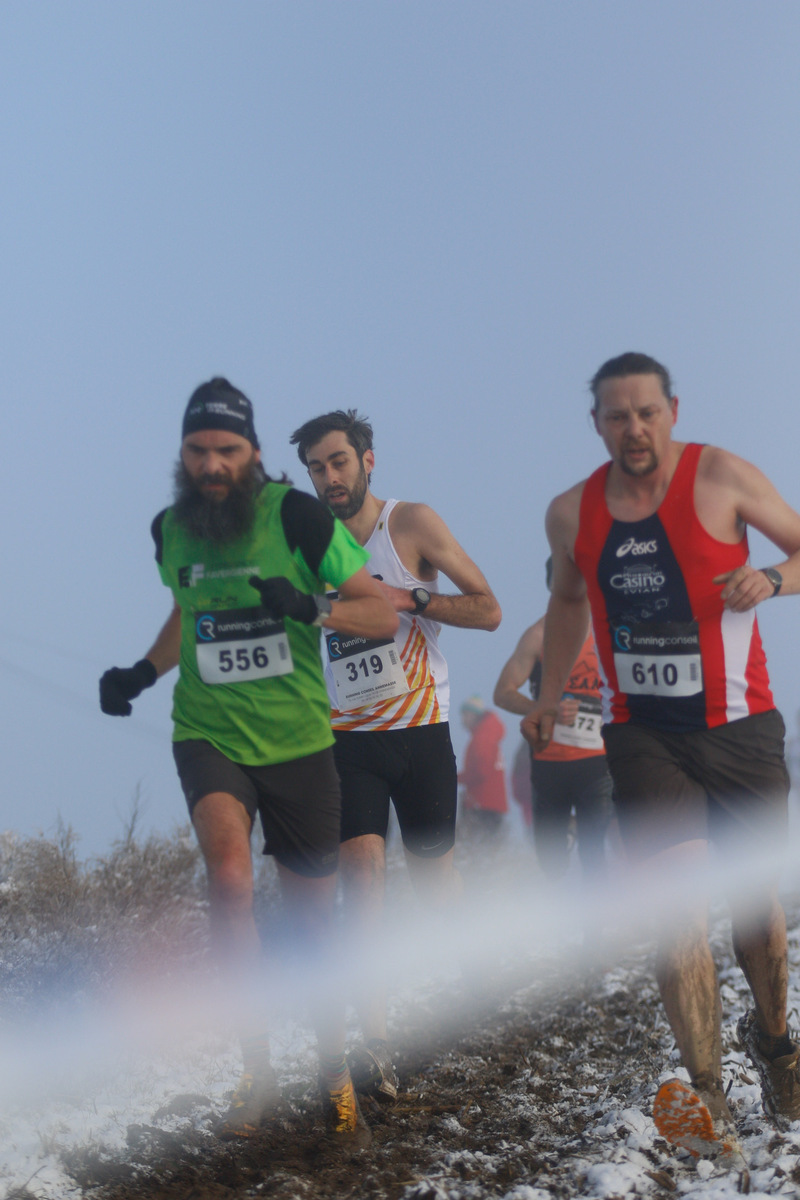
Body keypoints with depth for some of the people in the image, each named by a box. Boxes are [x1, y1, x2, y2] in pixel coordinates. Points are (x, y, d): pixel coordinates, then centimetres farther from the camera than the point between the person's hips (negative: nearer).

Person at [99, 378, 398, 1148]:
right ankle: (256, 1066, -14)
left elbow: (382, 613, -10)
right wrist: (142, 671, 8)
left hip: (298, 740, -1)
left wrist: (313, 608, -28)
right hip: (209, 732, 1)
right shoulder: (170, 529, 1)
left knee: (314, 920, 9)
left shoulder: (296, 516, -11)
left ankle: (336, 1079, 30)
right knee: (230, 874, -27)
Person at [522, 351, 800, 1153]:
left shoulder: (721, 478, -8)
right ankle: (704, 1088, -11)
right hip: (642, 733, 1)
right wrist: (548, 696, 20)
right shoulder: (571, 513, 4)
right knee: (680, 900, -12)